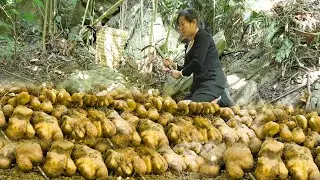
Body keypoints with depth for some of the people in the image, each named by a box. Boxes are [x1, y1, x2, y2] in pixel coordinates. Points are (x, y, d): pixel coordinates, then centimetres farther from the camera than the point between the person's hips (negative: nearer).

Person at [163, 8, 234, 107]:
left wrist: (181, 73, -4)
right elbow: (188, 68, 21)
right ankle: (218, 97, 7)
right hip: (200, 82, 10)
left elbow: (197, 62, -16)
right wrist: (174, 66, 3)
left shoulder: (203, 36, -7)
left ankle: (220, 100, -5)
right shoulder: (189, 44, 19)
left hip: (213, 81, -10)